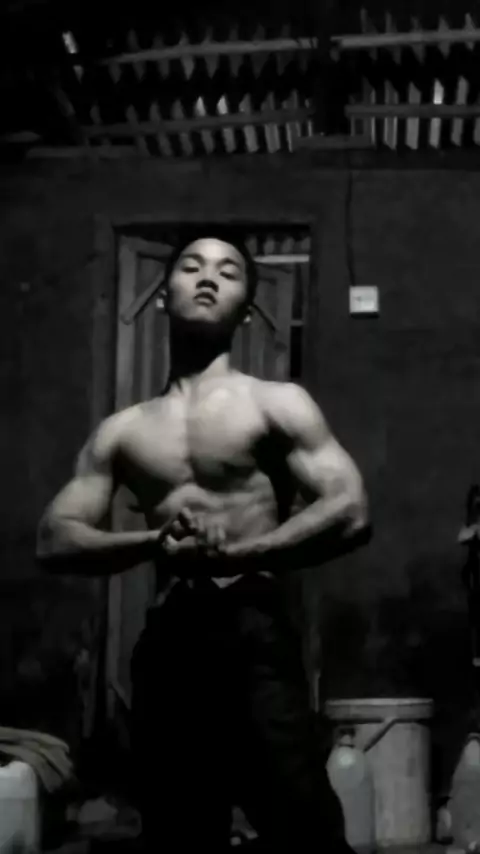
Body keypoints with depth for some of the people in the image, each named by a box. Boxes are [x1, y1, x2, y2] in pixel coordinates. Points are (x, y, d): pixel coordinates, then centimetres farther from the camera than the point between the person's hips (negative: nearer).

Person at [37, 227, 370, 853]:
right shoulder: (122, 431, 15)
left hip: (252, 634, -4)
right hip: (166, 642, 4)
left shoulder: (277, 404, 6)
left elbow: (349, 513, -5)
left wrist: (237, 555, -13)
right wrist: (153, 542, -11)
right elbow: (55, 541, 8)